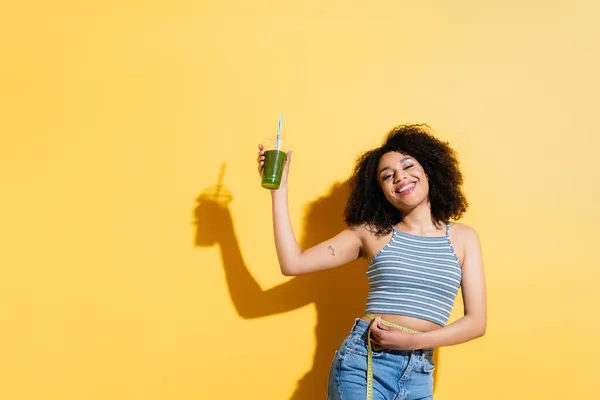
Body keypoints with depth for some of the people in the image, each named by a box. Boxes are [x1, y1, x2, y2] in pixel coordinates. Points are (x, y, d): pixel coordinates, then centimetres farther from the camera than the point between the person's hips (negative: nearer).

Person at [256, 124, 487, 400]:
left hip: (418, 377, 1)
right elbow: (293, 263, -3)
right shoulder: (370, 232, 3)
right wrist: (279, 188, -4)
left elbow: (476, 322, 0)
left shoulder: (463, 237, 5)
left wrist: (412, 341, -13)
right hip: (362, 364, -1)